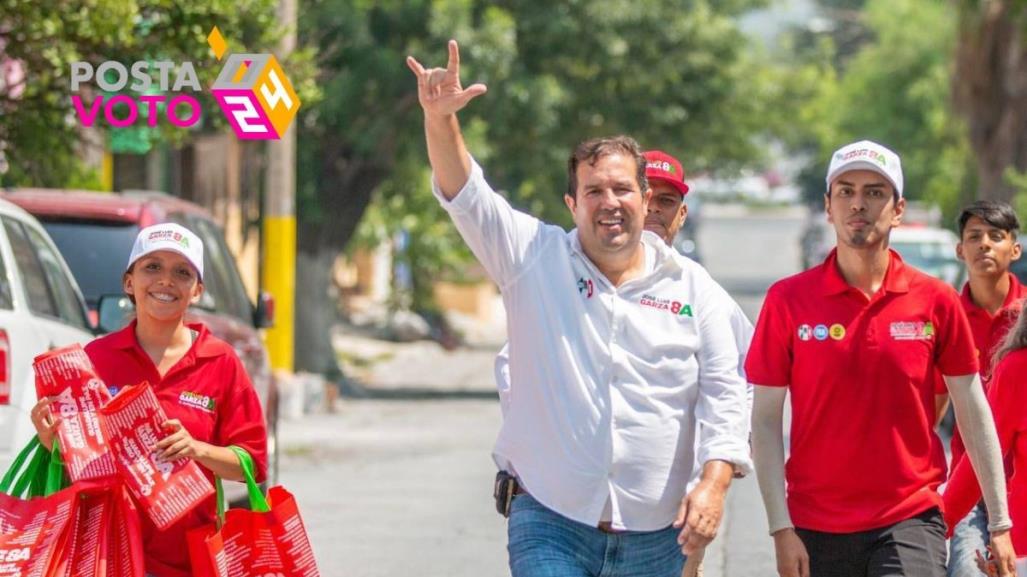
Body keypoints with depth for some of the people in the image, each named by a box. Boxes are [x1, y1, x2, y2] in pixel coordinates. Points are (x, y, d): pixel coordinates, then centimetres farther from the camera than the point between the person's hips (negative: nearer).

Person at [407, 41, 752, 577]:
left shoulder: (693, 288, 6)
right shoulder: (535, 260, 4)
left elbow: (723, 393, 2)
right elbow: (465, 196, -8)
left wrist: (714, 483, -12)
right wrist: (439, 119, -25)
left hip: (655, 533, 2)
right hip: (549, 523, -2)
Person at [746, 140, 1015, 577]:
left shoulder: (936, 301, 1)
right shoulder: (788, 300, 0)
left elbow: (973, 413, 6)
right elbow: (765, 419, 0)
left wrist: (999, 523, 4)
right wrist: (781, 528, -7)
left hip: (911, 521, -1)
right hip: (816, 527, 1)